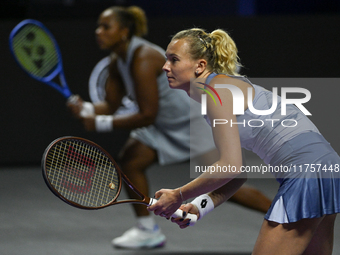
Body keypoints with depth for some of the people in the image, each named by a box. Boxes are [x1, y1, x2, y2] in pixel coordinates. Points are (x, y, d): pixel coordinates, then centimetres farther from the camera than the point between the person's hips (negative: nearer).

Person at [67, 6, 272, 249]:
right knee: (129, 161, -7)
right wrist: (87, 109, -17)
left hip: (193, 124, -9)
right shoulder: (118, 61, 0)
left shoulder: (143, 59, -28)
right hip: (164, 127, 9)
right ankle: (148, 230, 4)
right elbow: (111, 105, 3)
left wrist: (102, 124, -29)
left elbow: (147, 115, -29)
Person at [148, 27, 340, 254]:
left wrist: (179, 196, -9)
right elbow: (238, 174, 18)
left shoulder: (215, 89, -11)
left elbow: (231, 167, -18)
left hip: (306, 172, -10)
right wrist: (200, 206, 6)